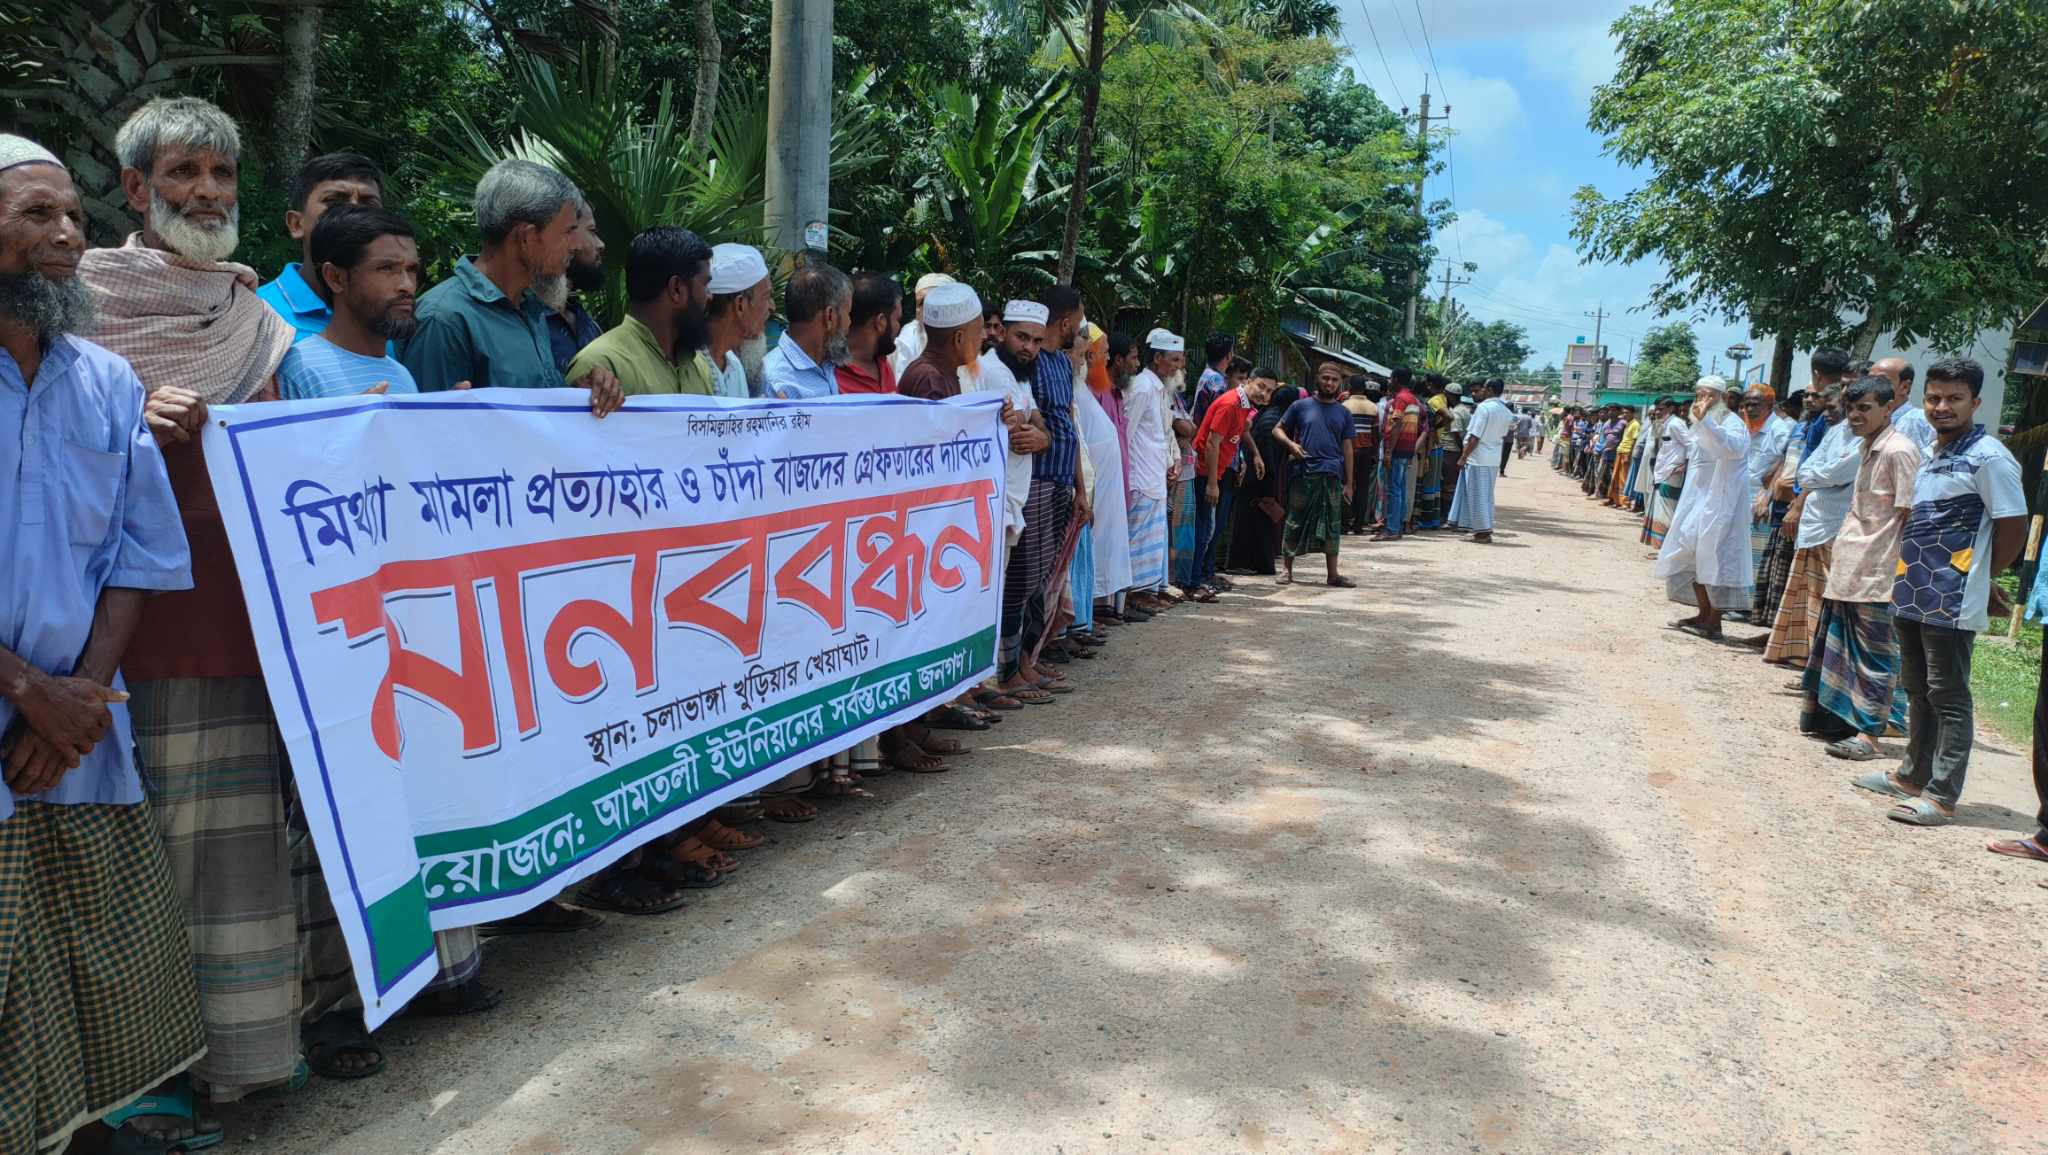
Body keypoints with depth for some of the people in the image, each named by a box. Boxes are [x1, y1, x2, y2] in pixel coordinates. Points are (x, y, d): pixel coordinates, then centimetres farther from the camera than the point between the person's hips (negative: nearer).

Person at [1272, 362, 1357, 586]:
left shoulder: (1343, 413, 12)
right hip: (1303, 473, -2)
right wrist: (1291, 444, -13)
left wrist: (1348, 483, 8)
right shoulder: (1301, 406, 5)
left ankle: (1332, 574, 10)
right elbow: (1278, 430, 9)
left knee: (1332, 525, 5)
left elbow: (1347, 448, 12)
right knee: (1295, 522, 2)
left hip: (1332, 476, 2)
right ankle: (1287, 569, 13)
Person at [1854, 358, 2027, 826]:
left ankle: (1942, 796, 1)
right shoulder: (1933, 455, 14)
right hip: (1913, 594, 9)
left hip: (1952, 603, -8)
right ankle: (1913, 776, 29)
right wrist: (1910, 576, 12)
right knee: (1917, 690, 17)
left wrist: (1977, 578, -3)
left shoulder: (1988, 458, -12)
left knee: (1948, 698, -3)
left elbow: (2013, 528, -12)